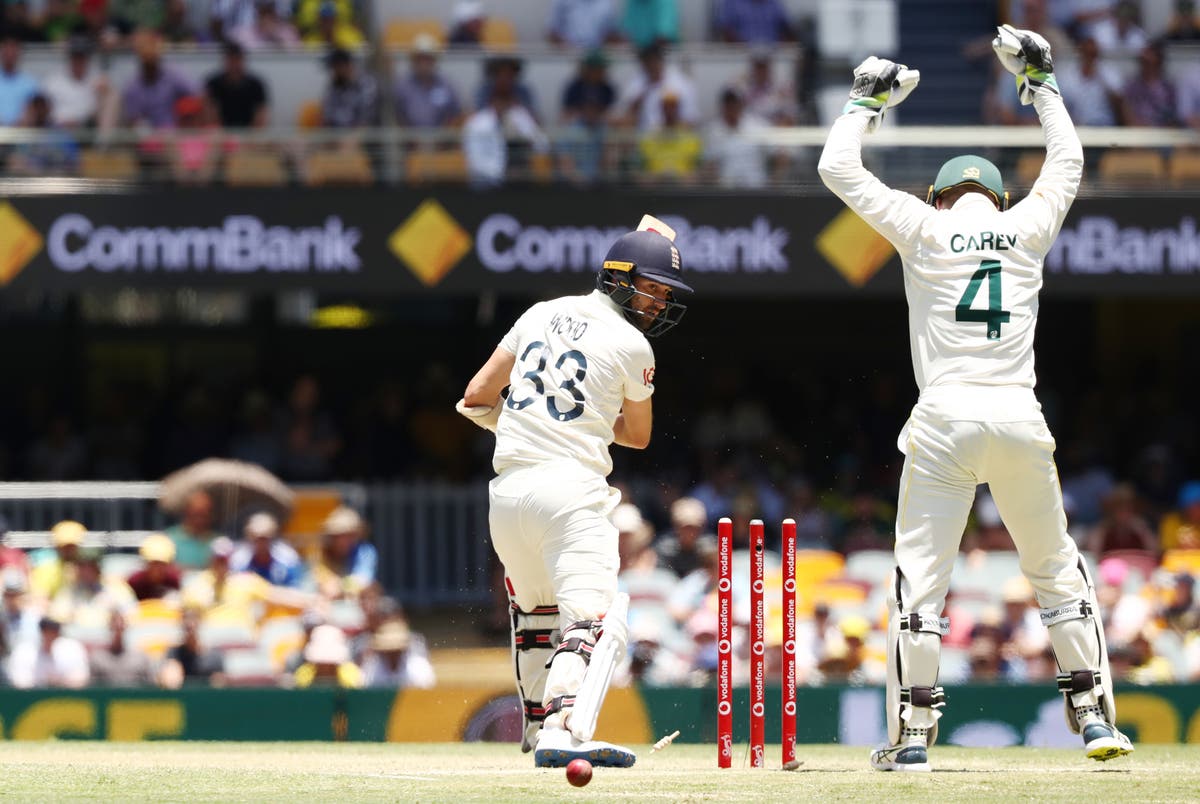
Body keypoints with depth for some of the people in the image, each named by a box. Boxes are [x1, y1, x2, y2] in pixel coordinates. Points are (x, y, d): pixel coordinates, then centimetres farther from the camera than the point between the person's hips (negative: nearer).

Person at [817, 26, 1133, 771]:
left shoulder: (925, 230, 3)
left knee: (919, 579, 1)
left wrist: (869, 100, 21)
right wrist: (1040, 82, 34)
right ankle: (1095, 715, 9)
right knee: (1058, 570, 14)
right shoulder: (1028, 228, 9)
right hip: (1021, 421, 2)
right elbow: (1069, 160, 28)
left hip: (945, 421, -2)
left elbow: (837, 168, 9)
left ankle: (913, 732, -2)